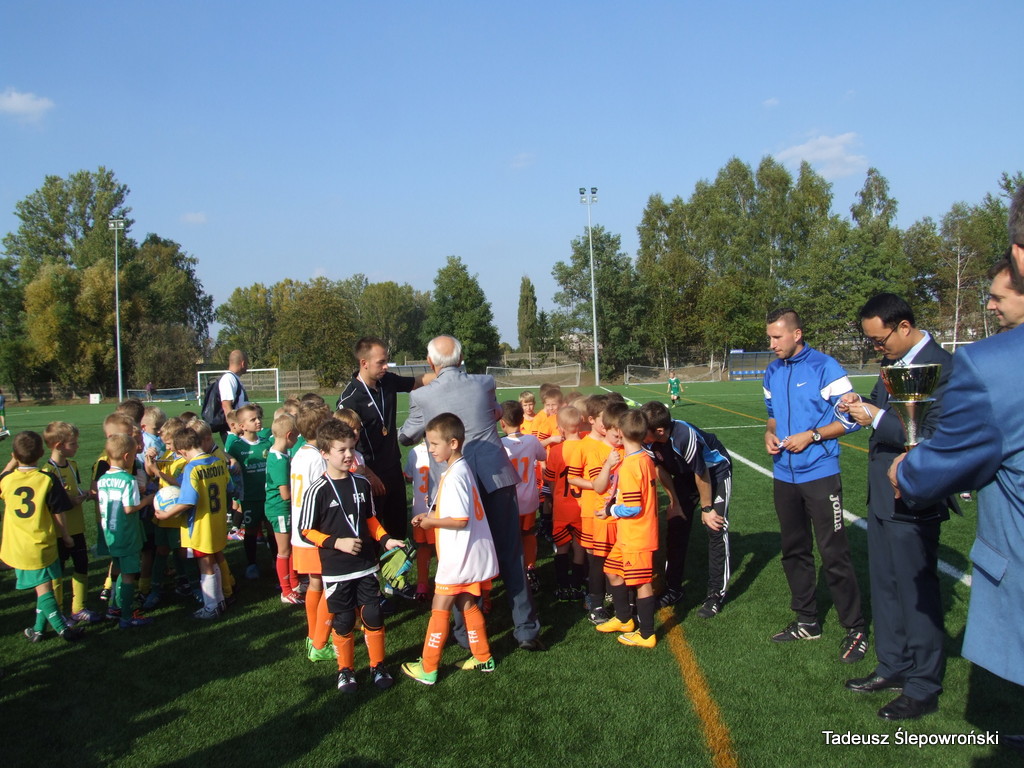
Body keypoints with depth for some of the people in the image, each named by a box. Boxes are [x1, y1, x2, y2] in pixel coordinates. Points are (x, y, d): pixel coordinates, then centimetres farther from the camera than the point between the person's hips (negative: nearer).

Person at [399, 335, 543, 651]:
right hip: (496, 479, 2)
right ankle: (527, 629, 18)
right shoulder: (485, 384, 0)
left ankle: (468, 631, 24)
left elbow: (406, 436, 11)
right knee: (511, 554, 11)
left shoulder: (423, 397, -7)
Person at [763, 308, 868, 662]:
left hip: (819, 474, -7)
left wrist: (812, 436, -18)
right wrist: (770, 433, 1)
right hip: (785, 474, 7)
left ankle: (856, 629, 12)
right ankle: (807, 622, 28)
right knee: (794, 551, 14)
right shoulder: (772, 372, 9)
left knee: (833, 554, -3)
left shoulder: (824, 367, -11)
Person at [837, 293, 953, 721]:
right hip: (882, 497, 9)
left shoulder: (940, 366, -19)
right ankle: (893, 668, 36)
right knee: (884, 587, 19)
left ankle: (923, 689, 20)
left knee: (917, 594, 5)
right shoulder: (893, 363, 9)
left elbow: (934, 436, -26)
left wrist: (876, 418, -24)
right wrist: (861, 407, -2)